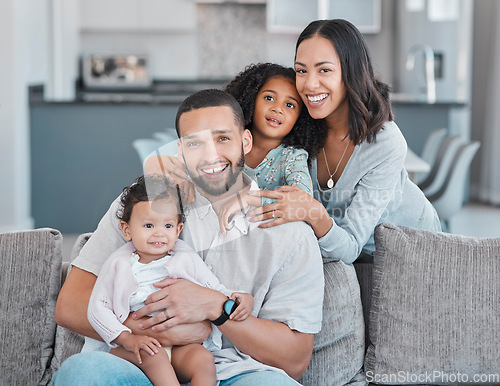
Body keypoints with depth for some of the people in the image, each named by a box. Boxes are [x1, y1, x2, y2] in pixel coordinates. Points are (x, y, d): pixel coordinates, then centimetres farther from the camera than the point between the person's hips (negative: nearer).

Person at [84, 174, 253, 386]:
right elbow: (98, 308, -2)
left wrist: (241, 299, -13)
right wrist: (128, 339, -15)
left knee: (203, 359, -26)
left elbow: (216, 290, 10)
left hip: (180, 346, 2)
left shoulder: (187, 259, 7)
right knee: (154, 356, -33)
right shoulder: (118, 264, 1)